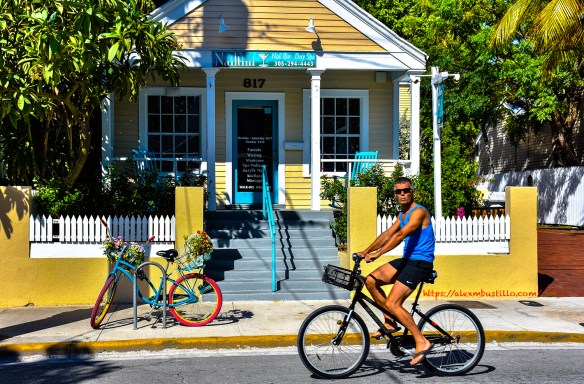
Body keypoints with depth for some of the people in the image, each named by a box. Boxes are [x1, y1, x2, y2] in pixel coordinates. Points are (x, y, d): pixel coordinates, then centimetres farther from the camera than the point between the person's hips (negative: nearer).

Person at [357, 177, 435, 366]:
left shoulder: (419, 212, -14)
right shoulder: (403, 214, 17)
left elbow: (400, 235, -25)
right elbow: (387, 234, 15)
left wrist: (377, 253, -30)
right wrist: (366, 251, 6)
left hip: (420, 263, -9)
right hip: (407, 260, 9)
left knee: (392, 304, -17)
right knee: (371, 281, 1)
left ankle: (422, 342, -9)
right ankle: (390, 322, 10)